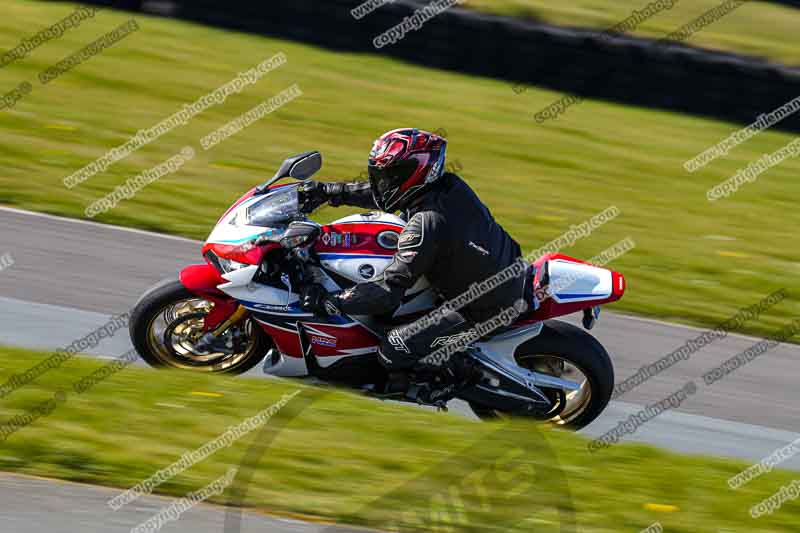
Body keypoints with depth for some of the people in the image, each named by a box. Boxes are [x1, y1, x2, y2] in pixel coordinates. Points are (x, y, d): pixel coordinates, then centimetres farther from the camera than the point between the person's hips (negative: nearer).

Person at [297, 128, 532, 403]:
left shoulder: (425, 225, -28)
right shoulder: (450, 185, -3)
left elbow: (388, 292, -27)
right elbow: (382, 193, 14)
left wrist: (328, 301, -19)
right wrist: (330, 191, 15)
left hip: (485, 310, -9)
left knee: (392, 351, -8)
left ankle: (458, 371, 8)